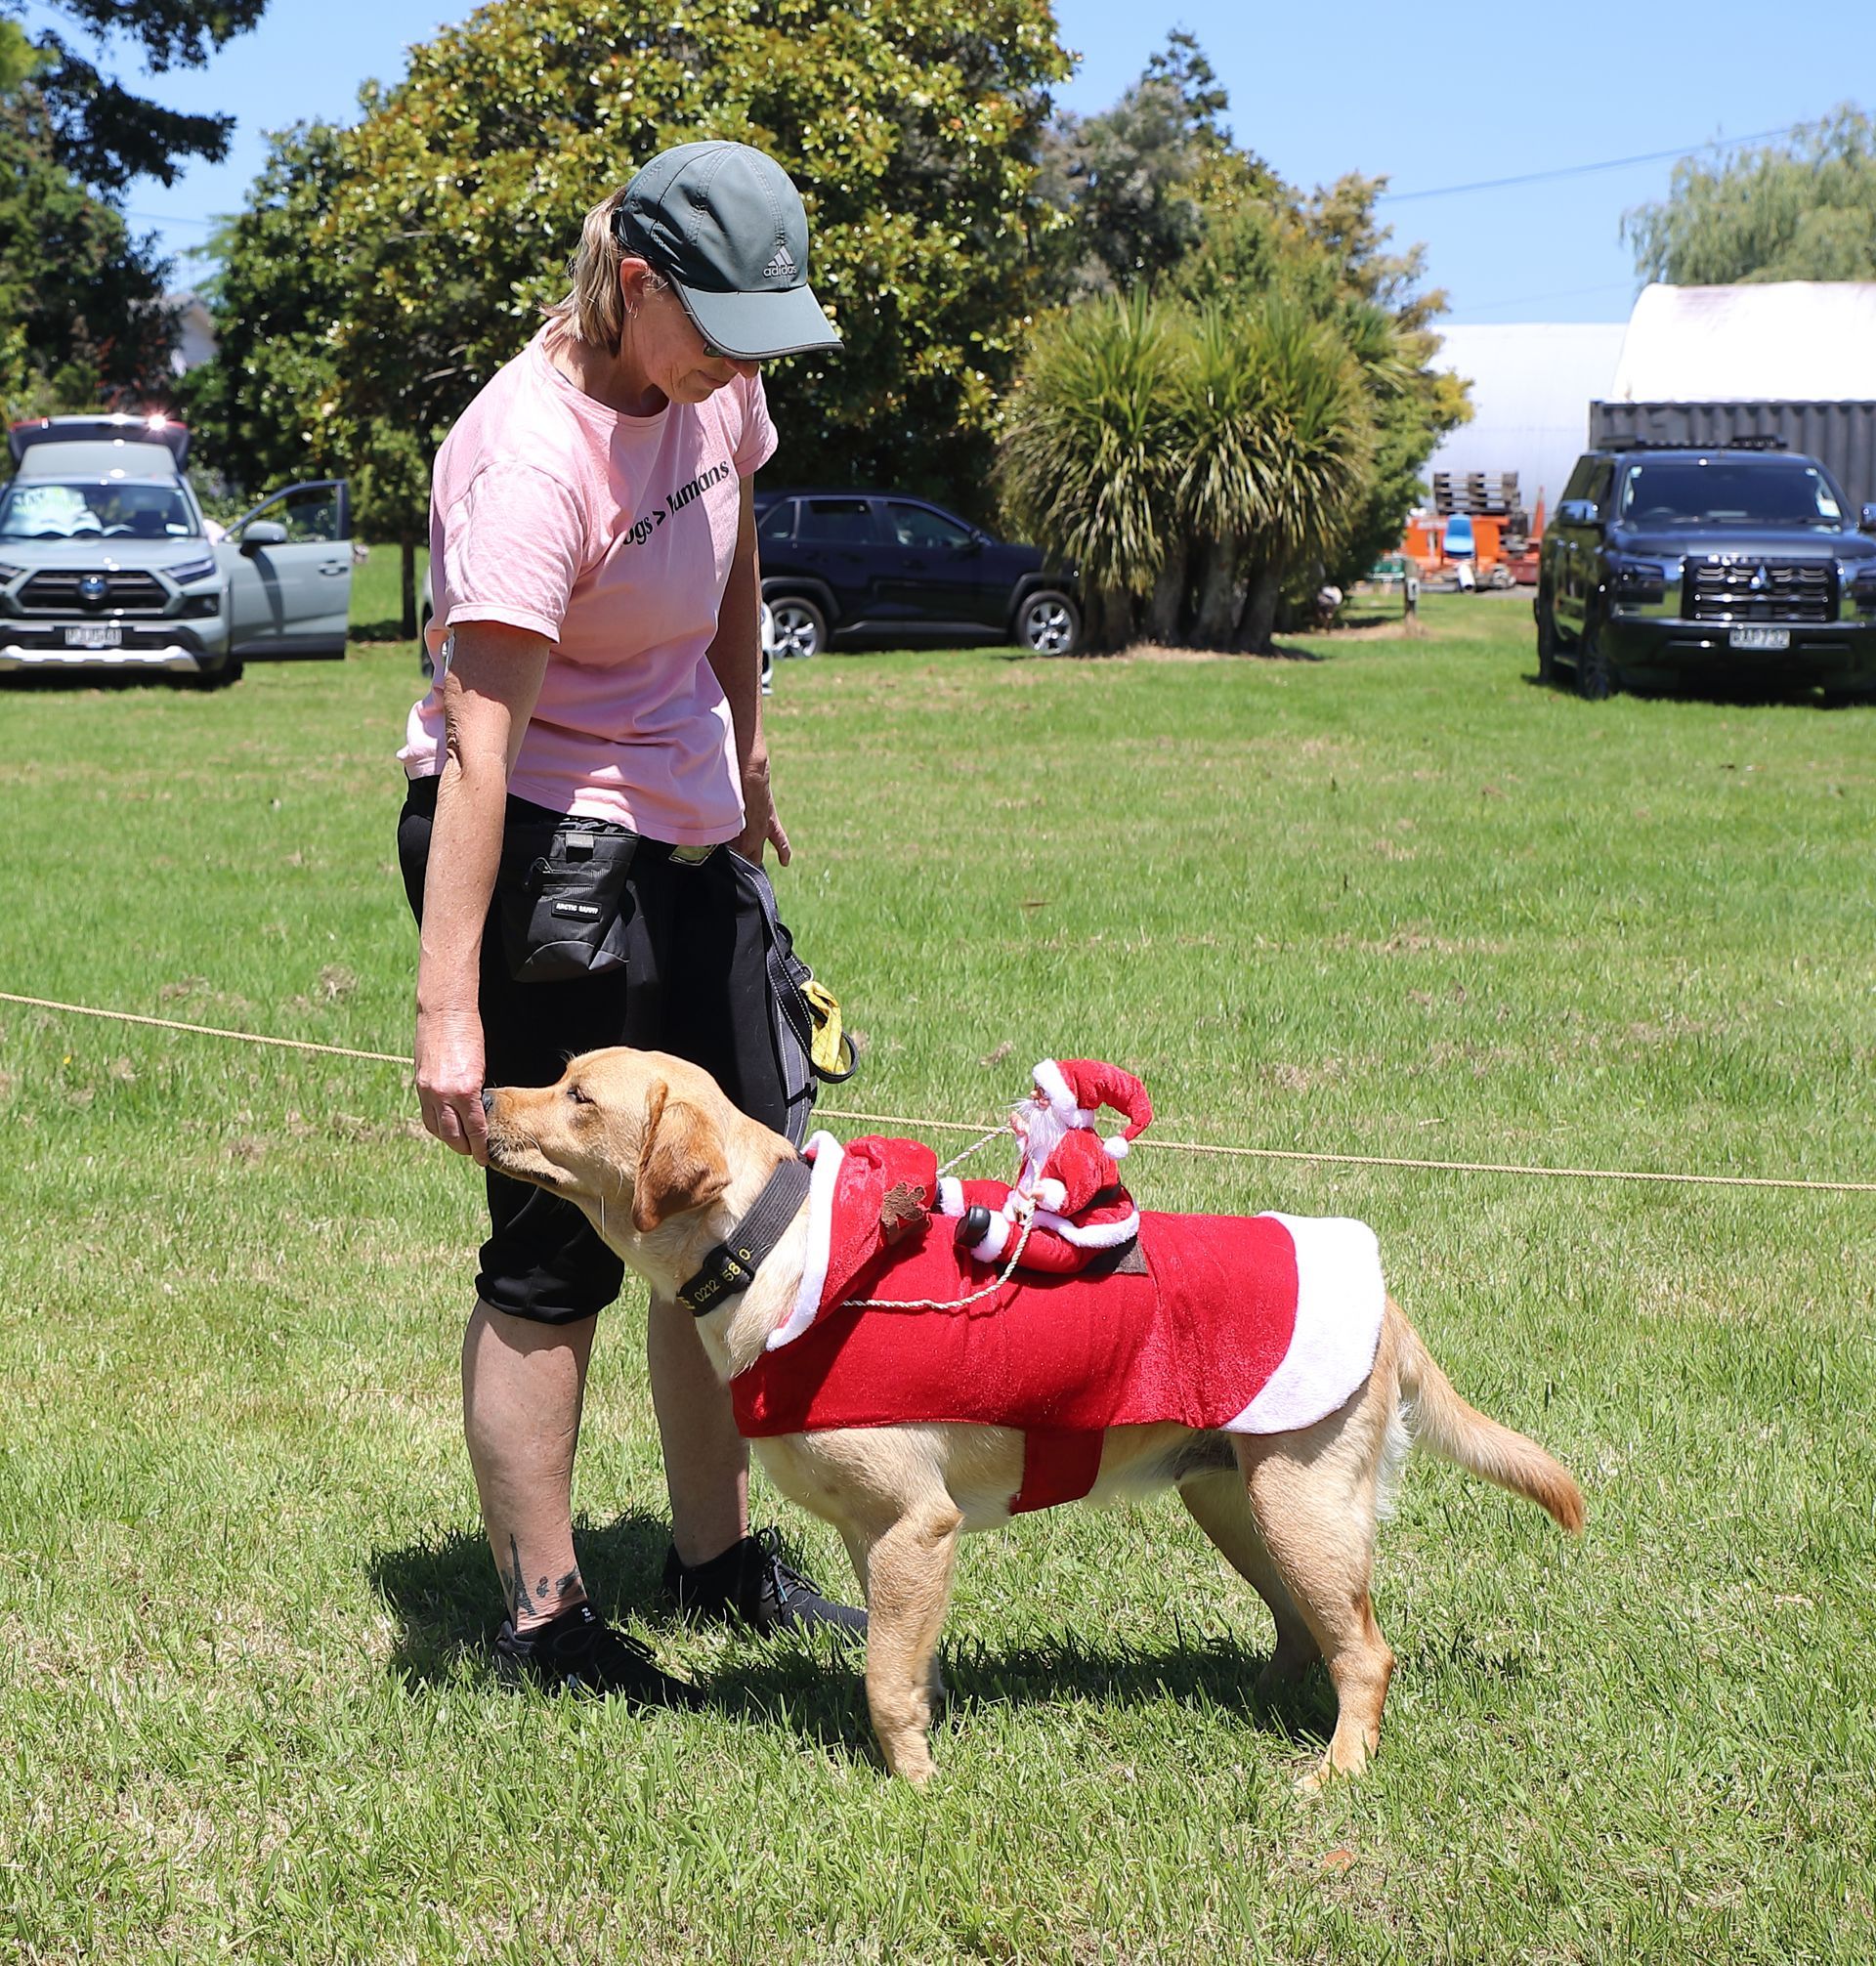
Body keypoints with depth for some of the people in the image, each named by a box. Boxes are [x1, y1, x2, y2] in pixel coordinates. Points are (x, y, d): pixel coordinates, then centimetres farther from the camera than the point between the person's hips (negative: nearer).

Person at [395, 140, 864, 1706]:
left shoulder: (715, 385, -1)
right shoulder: (534, 457, -25)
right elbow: (476, 745, -30)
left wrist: (746, 752, 29)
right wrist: (450, 1008, -34)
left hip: (683, 842, 9)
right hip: (545, 853, -9)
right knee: (559, 1250, -4)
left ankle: (719, 1559, 29)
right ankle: (544, 1620, 8)